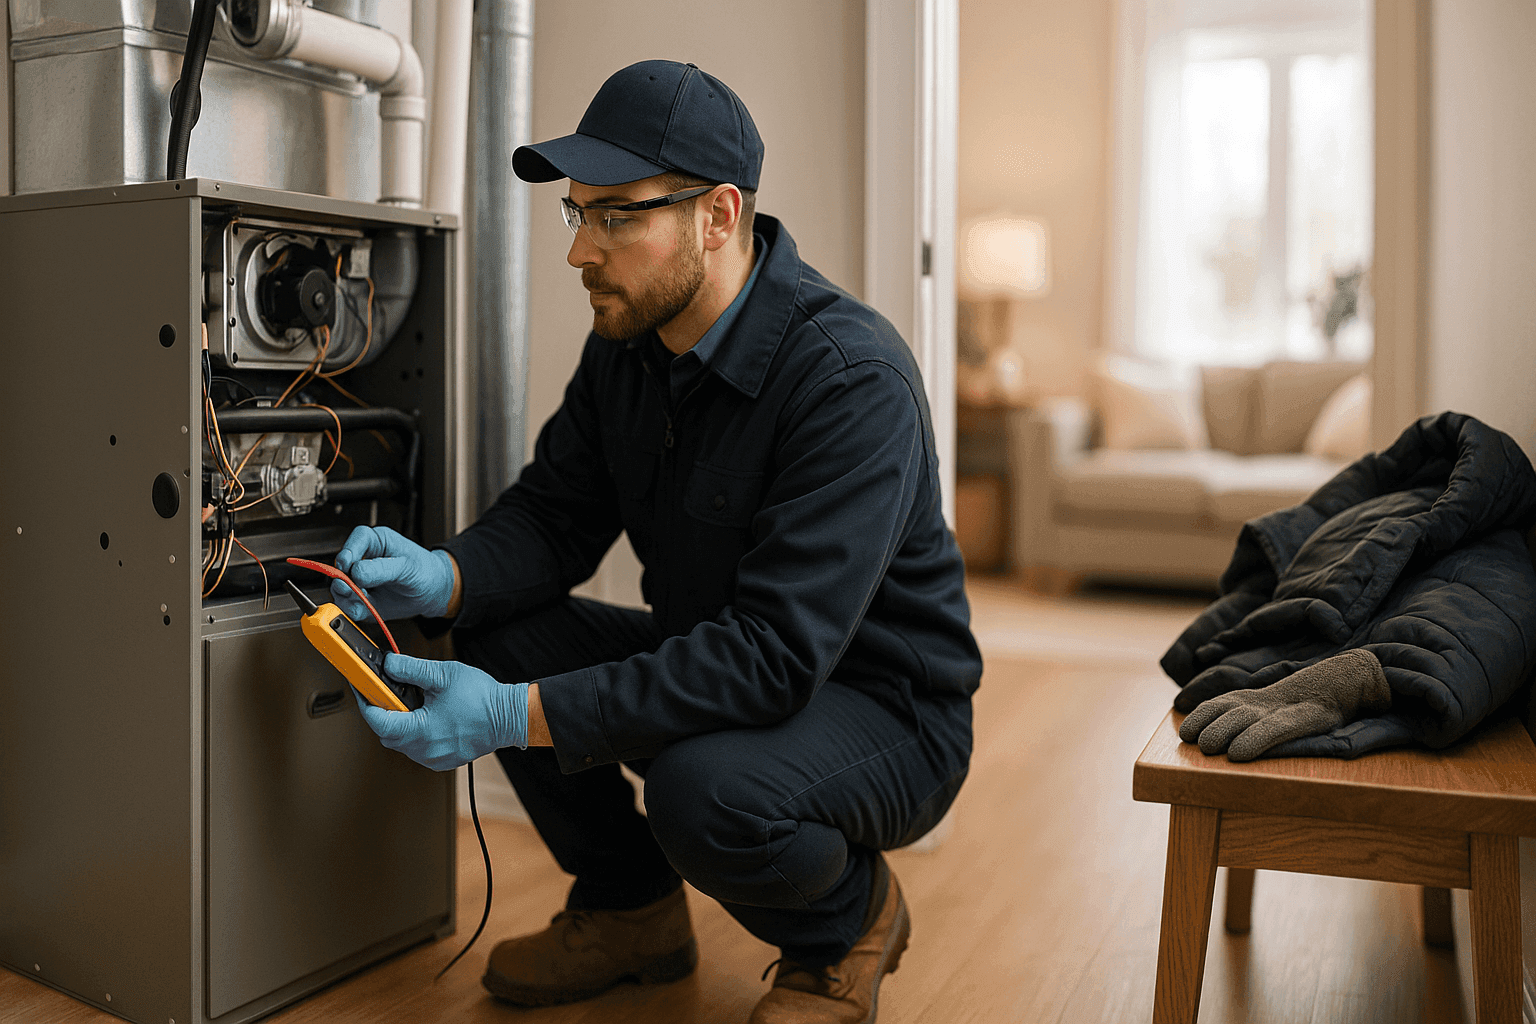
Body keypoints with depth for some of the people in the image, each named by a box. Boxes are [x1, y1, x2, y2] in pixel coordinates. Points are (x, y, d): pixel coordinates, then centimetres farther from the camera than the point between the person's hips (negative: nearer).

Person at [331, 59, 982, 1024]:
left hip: (883, 709, -7)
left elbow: (775, 651, -35)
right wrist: (442, 576, -20)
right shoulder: (627, 339, -3)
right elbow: (554, 515, 3)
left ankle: (849, 920, 1)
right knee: (496, 637, -9)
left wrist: (519, 716, -37)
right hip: (722, 665, 7)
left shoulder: (852, 380, -29)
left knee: (704, 787, -36)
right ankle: (631, 910, 12)